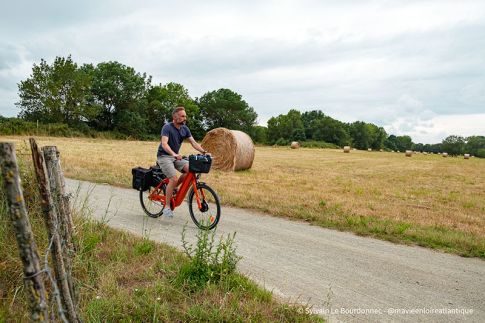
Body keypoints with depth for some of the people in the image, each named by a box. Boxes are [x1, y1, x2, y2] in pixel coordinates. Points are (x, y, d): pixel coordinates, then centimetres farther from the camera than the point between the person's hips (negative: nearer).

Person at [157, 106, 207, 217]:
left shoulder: (185, 129, 4)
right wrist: (173, 154, -46)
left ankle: (173, 187, 4)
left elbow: (193, 142, 0)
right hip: (164, 156, -6)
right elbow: (164, 144, -29)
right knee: (174, 179, -23)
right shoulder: (167, 127, -15)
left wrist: (204, 151, -16)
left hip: (176, 157, 6)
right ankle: (167, 207, -9)